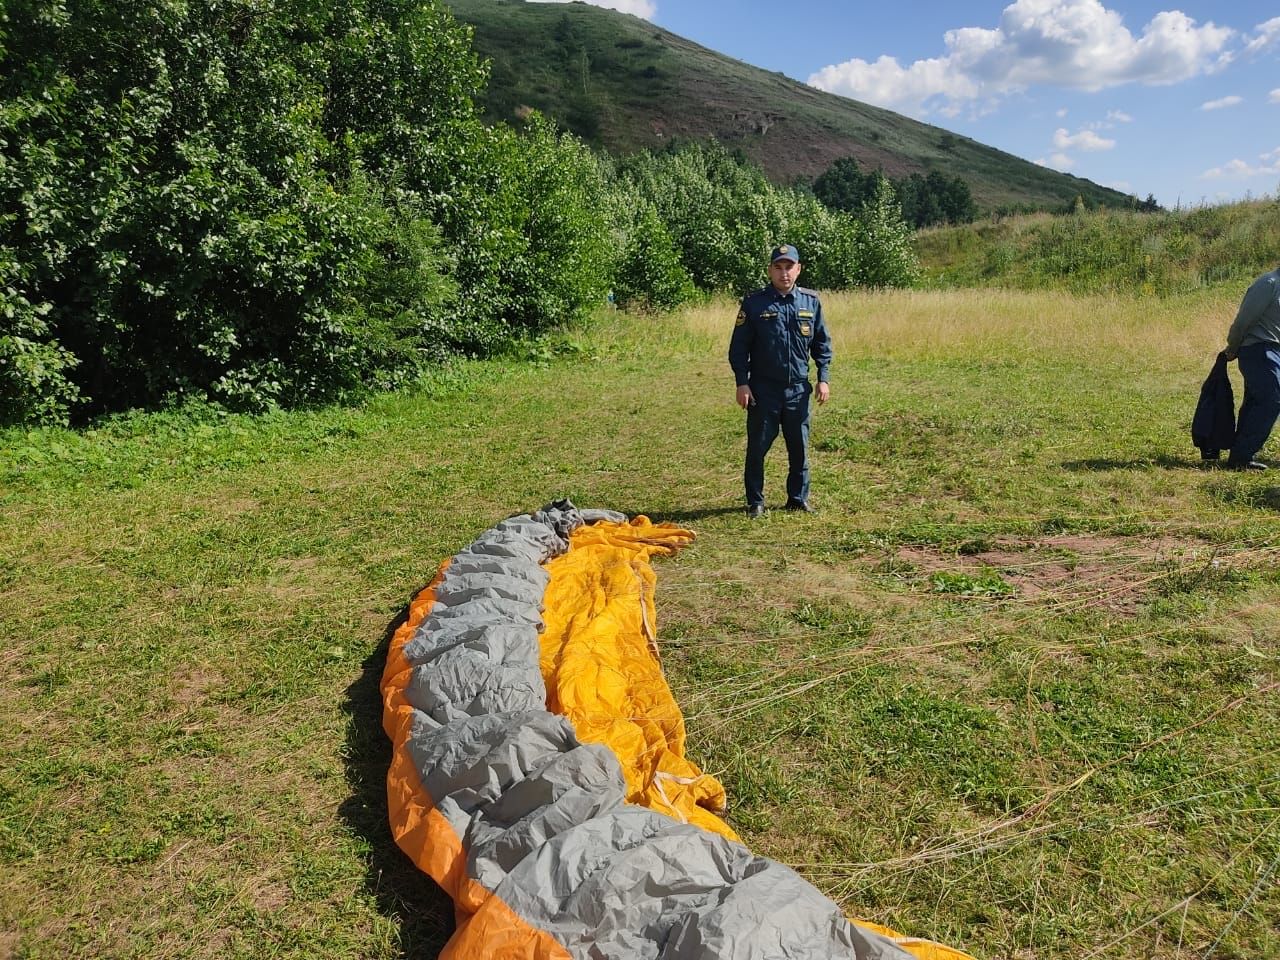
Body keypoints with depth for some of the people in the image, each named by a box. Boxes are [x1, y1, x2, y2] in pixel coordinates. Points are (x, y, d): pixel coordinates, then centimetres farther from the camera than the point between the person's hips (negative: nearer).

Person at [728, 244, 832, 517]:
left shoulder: (811, 301, 4)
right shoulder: (753, 303, -4)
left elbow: (822, 343, 10)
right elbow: (739, 346, -3)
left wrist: (823, 378, 3)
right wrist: (742, 383, -8)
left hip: (799, 389, 2)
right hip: (763, 389, -2)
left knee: (799, 447, 10)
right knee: (758, 447, 5)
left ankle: (799, 498, 25)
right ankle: (755, 502, 17)